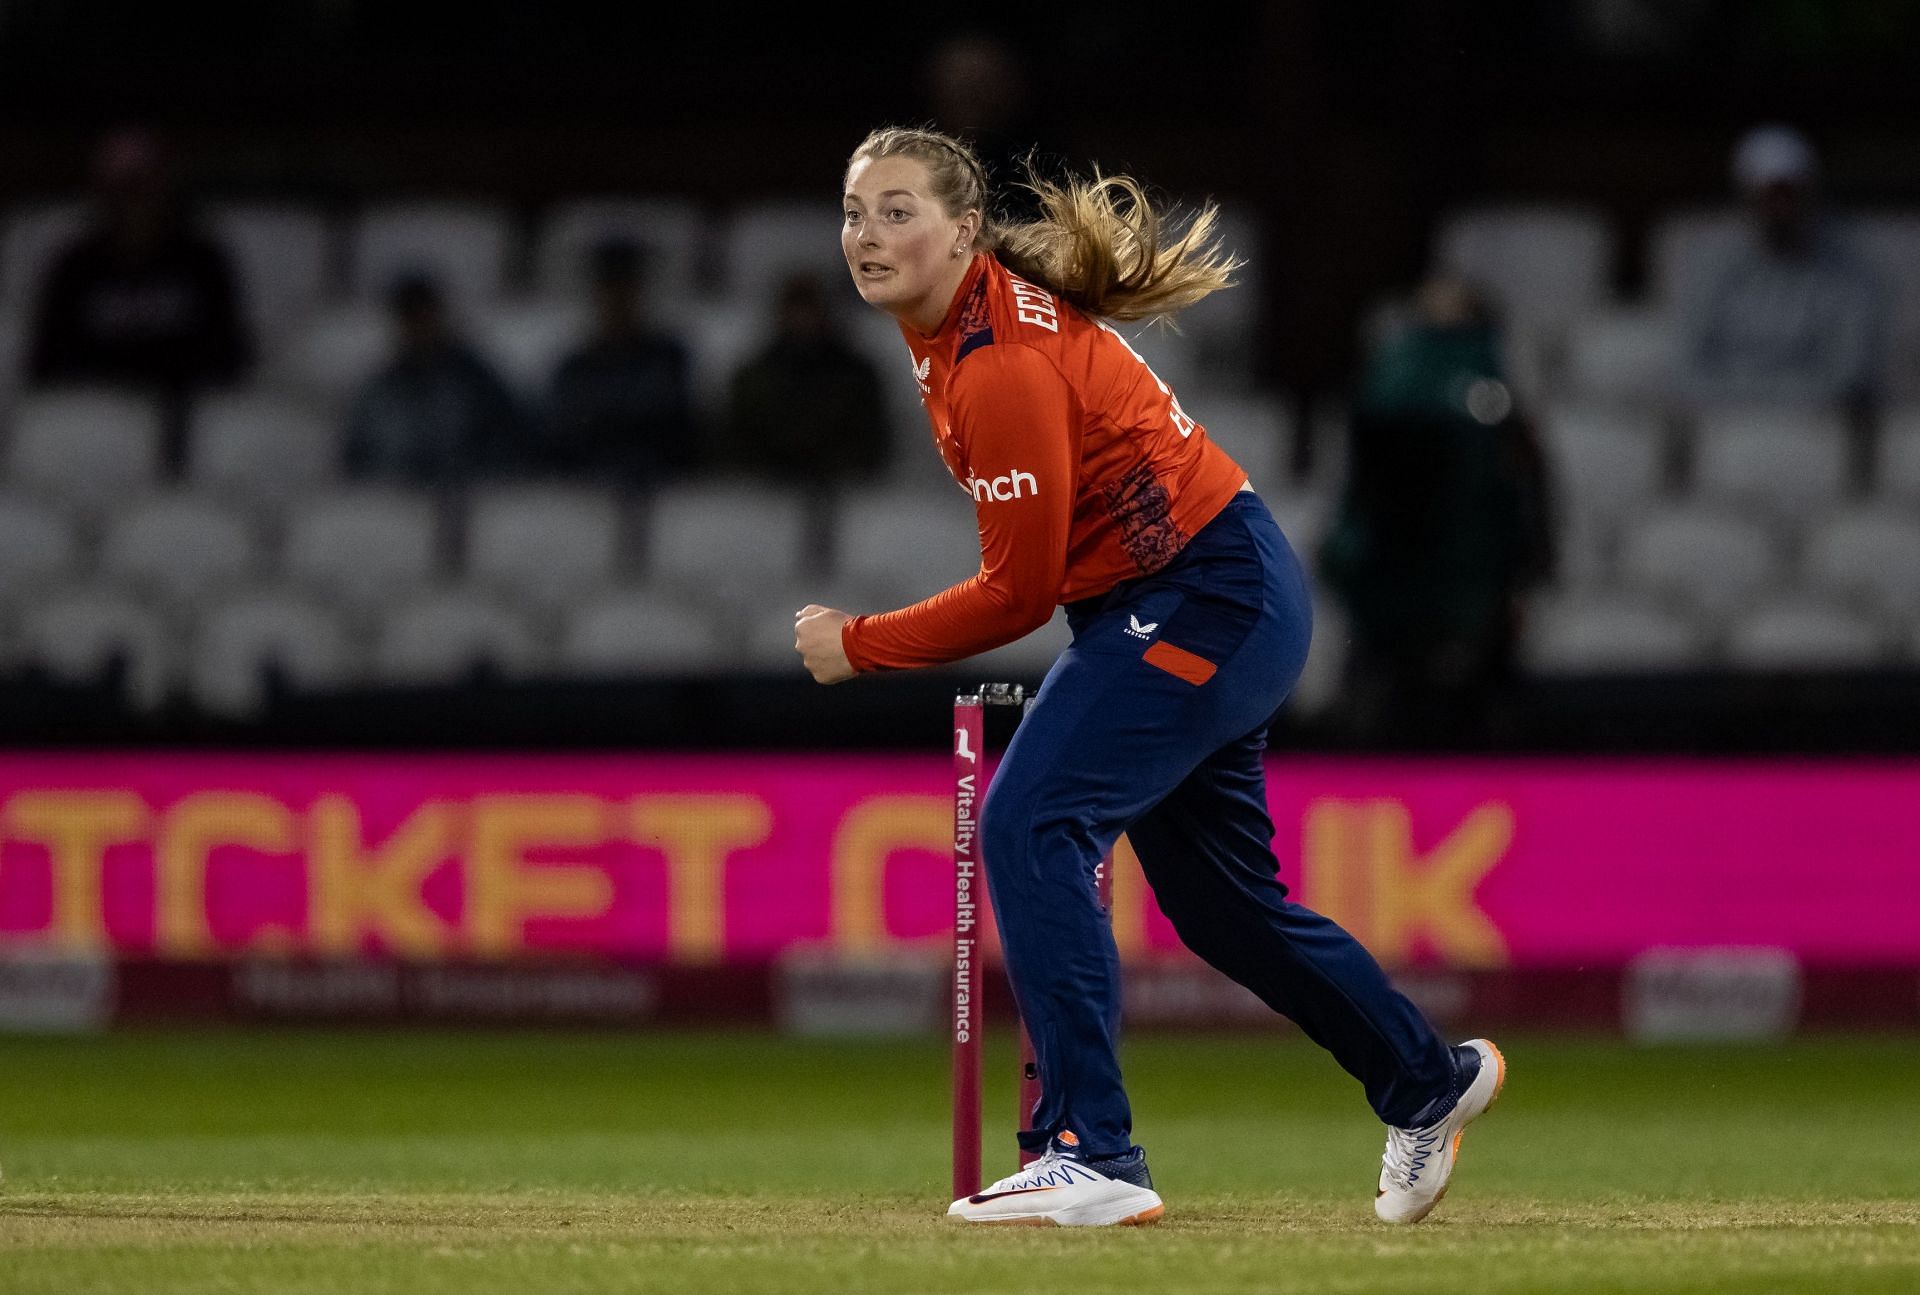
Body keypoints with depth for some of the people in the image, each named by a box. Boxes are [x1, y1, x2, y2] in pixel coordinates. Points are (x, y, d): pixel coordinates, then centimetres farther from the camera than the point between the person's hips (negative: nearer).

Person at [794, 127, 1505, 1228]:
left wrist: (858, 645, -13)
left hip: (1211, 599, -10)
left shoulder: (1003, 363, -25)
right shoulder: (956, 328, 4)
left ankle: (1091, 1156, -24)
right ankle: (1430, 1084, 39)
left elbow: (1017, 593, -21)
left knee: (1029, 826, -21)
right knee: (1216, 892, 20)